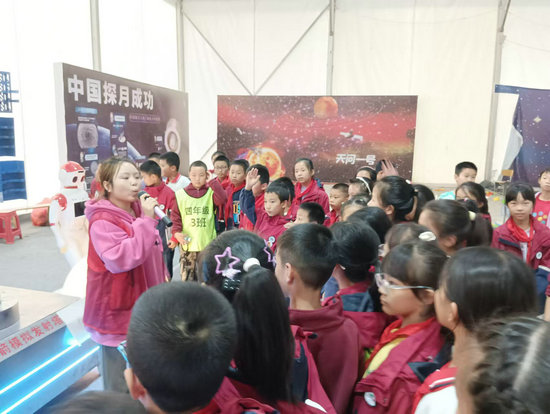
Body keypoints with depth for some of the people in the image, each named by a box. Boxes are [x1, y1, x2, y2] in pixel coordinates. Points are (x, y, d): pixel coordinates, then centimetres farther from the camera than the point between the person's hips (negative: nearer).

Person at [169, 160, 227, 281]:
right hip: (187, 245, 0)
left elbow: (222, 200, -18)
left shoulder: (211, 192, 2)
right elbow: (175, 216, 8)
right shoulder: (180, 194, 5)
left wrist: (212, 181, -12)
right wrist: (176, 232, -6)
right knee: (187, 279, 5)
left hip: (208, 244, 0)